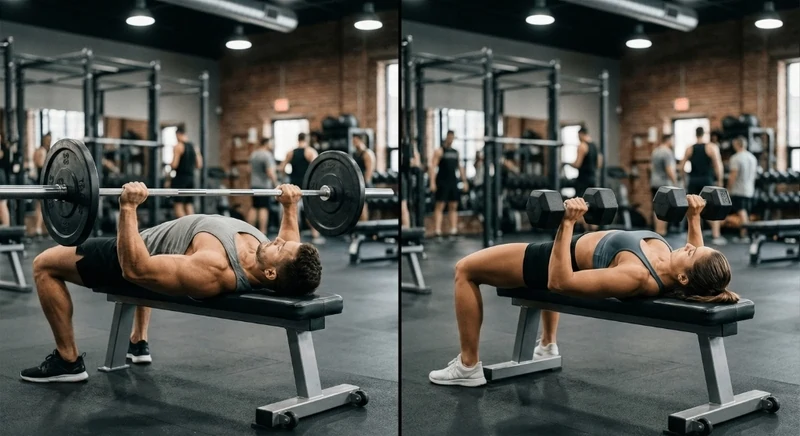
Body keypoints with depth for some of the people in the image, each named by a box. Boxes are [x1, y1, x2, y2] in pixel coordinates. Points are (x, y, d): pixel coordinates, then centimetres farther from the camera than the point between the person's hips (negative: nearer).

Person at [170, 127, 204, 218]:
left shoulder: (178, 146, -9)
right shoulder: (194, 147, 11)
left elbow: (174, 165, -14)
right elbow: (199, 165, 10)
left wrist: (169, 164, 6)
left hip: (180, 177, -6)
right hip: (191, 178, 6)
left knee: (178, 205, -6)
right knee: (189, 205, 8)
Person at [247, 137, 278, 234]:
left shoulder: (253, 154, 12)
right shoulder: (267, 155, -14)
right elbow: (270, 172, -20)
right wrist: (275, 183, -12)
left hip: (254, 184, 8)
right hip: (265, 185, -8)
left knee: (254, 207, 12)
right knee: (264, 208, -6)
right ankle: (262, 232, -8)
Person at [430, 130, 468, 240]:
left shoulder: (456, 152, 15)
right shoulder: (439, 151, -4)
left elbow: (460, 167, 20)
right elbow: (432, 166, -11)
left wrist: (464, 181, 13)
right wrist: (432, 182, -21)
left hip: (453, 182, 6)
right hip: (442, 182, -6)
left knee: (453, 207, 6)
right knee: (439, 206, -6)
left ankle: (454, 231, 10)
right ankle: (438, 232, -7)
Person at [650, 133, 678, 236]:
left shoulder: (655, 151, 14)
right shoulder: (667, 152, -14)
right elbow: (669, 170, -20)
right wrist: (675, 183, -15)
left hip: (654, 183, 9)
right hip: (664, 184, -9)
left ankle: (657, 231, 15)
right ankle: (661, 232, -7)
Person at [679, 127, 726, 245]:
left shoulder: (689, 149, 8)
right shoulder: (712, 147, -2)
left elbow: (681, 167, 6)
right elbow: (718, 165, -11)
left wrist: (685, 179, 16)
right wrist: (720, 181, -3)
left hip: (693, 181, 3)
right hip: (707, 180, -3)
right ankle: (716, 236, -5)